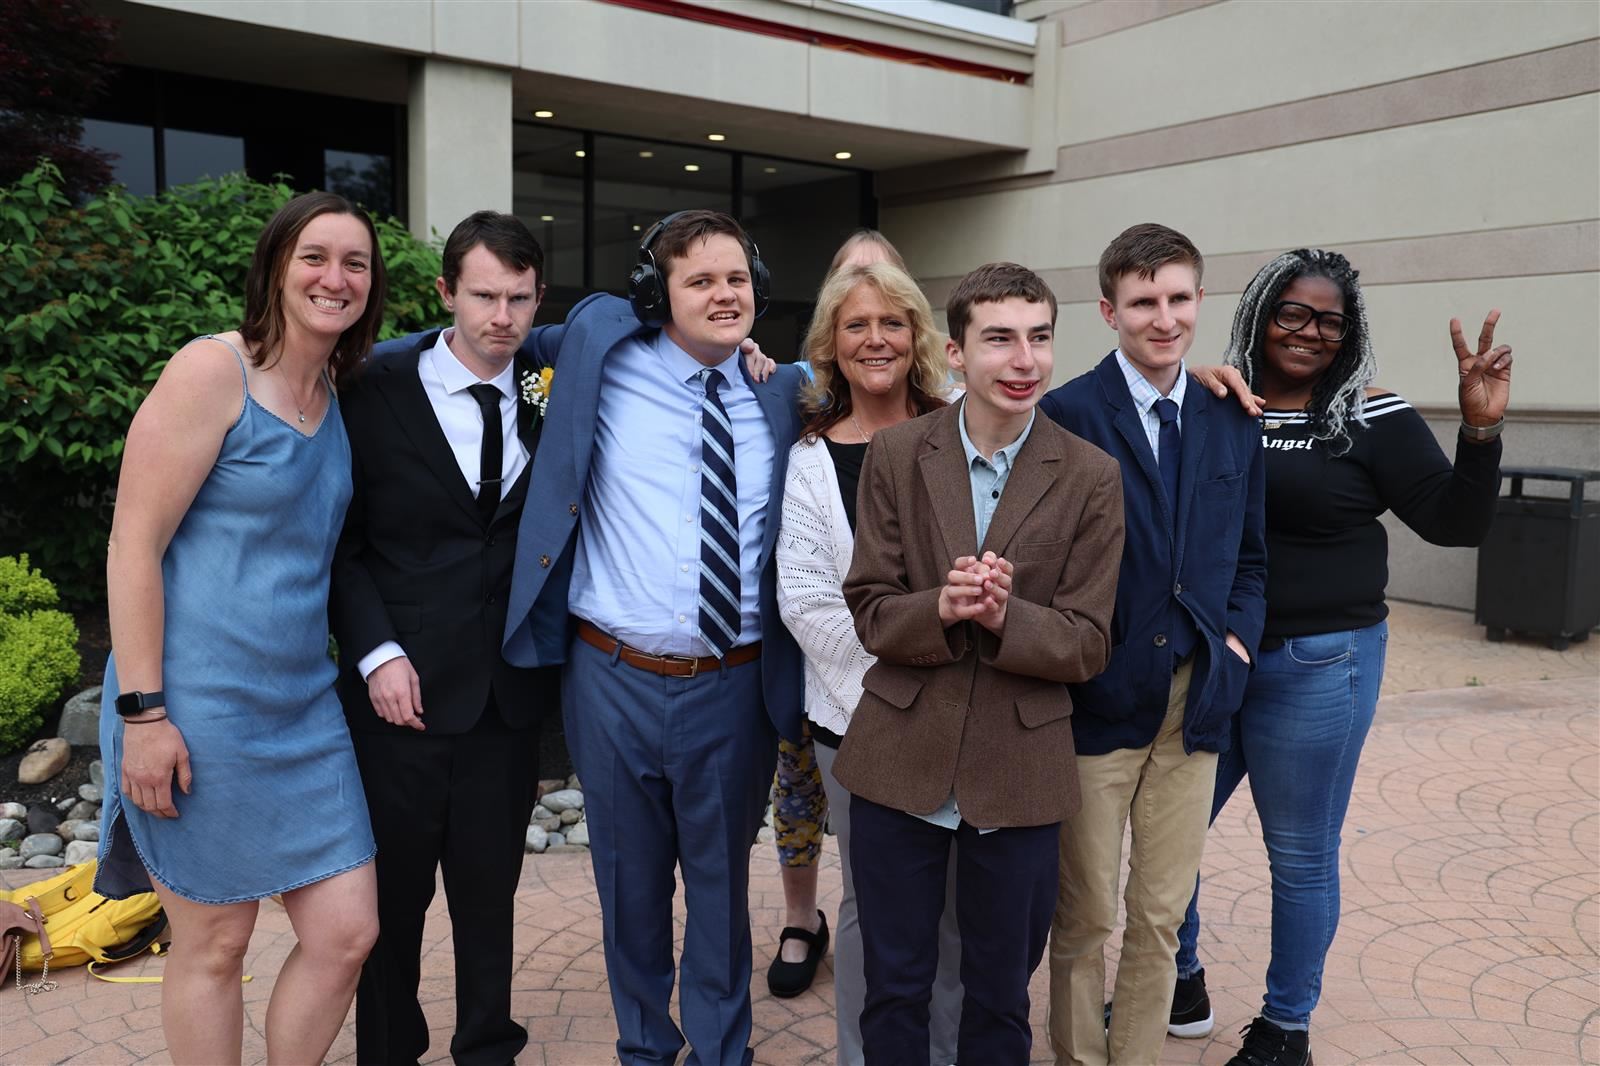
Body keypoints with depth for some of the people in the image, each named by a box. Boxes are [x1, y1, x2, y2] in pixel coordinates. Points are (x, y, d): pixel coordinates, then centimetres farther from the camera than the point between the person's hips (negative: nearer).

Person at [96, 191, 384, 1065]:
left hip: (303, 707, 7)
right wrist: (142, 712, -16)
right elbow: (133, 543, -13)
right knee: (213, 948, 9)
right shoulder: (212, 372, -11)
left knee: (346, 933, 8)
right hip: (198, 711, -7)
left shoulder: (336, 393, 11)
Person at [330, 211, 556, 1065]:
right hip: (405, 686, -2)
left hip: (509, 691, 2)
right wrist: (377, 652, -12)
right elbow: (341, 538, -3)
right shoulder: (379, 387, -5)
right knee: (394, 889, 13)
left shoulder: (549, 398, 2)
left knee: (490, 885, 15)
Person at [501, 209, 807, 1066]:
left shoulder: (783, 394, 3)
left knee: (721, 883, 15)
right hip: (616, 678, 0)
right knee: (630, 881, 16)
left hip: (736, 688, 1)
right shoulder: (604, 349, 0)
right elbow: (518, 336, 19)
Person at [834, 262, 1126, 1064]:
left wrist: (1004, 618, -25)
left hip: (1020, 772, 0)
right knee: (894, 985, 16)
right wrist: (941, 608, -24)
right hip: (900, 759, 1)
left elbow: (1087, 645, -6)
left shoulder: (1090, 477, -6)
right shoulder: (895, 455, -3)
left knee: (1000, 994, 17)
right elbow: (870, 613, -3)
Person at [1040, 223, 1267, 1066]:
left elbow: (1248, 556, 14)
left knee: (1161, 915, 15)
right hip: (1096, 702, -4)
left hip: (1195, 704, 5)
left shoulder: (1233, 423, 8)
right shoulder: (1066, 415, -9)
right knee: (1085, 916, 9)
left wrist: (1236, 642, 0)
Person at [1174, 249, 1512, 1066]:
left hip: (1317, 666, -3)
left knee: (1301, 855, 11)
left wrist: (1481, 429, -21)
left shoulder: (1372, 419, -5)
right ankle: (1178, 979, 39)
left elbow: (1454, 522, -5)